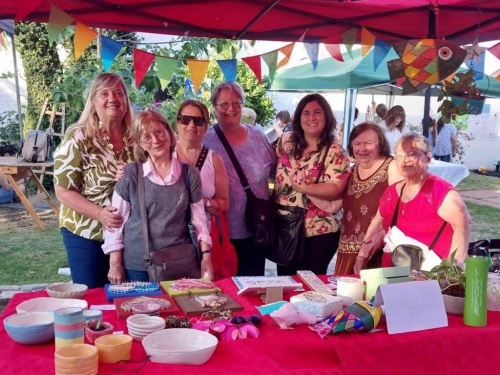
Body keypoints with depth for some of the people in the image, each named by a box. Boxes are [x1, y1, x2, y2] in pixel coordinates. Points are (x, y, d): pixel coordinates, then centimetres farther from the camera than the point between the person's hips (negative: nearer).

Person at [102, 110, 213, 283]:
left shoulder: (190, 174, 1)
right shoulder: (130, 173, -4)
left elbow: (199, 219, 5)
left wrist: (206, 256, -1)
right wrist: (115, 263, -2)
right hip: (136, 265, -1)